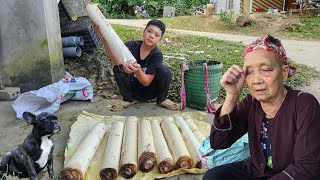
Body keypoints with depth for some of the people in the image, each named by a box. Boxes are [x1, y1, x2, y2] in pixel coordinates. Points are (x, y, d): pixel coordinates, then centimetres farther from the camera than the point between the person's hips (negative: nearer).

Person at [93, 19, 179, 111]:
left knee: (165, 70, -28)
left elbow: (146, 82, -25)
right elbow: (117, 61, -38)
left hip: (148, 92, -1)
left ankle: (162, 100, -1)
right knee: (118, 68, -25)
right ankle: (129, 99, -2)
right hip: (132, 88, 2)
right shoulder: (132, 45, -16)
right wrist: (104, 39, -54)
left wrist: (137, 71, -48)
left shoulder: (157, 55, -19)